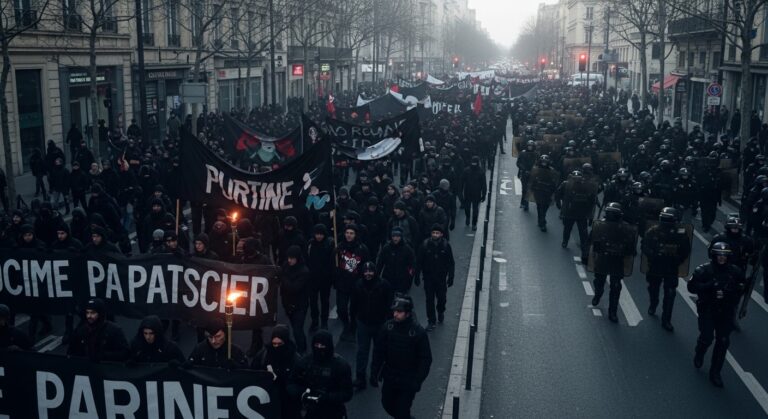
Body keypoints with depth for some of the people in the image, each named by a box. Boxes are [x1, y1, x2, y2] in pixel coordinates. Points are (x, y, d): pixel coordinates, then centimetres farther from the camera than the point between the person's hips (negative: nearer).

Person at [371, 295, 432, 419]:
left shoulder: (418, 332, -18)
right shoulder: (388, 327, -8)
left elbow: (426, 359, -12)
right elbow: (378, 351, 1)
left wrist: (418, 380, -18)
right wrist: (374, 372, -2)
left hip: (408, 381, -4)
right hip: (389, 378, 5)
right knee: (387, 404, 18)